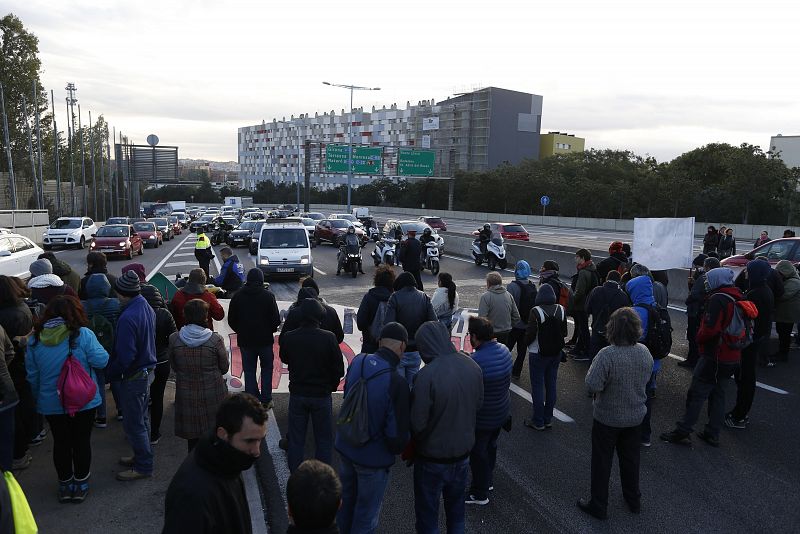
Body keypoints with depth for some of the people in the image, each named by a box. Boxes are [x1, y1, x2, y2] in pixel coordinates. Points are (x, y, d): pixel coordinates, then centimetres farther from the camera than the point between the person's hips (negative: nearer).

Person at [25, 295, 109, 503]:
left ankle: (65, 485, 29)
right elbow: (101, 361, -15)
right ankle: (80, 485, 23)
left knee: (60, 442, 16)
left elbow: (32, 375, 4)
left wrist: (38, 397, 16)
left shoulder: (35, 338, -4)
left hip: (51, 403, 3)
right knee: (82, 441, 12)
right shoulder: (83, 334, -18)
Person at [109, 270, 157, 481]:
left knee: (134, 423, 3)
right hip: (148, 370, 9)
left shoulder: (128, 317, -26)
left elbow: (125, 356, -25)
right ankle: (141, 456, 35)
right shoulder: (147, 308, 3)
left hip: (134, 376, -9)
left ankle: (143, 466, 14)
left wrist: (110, 374, -10)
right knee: (142, 418, 21)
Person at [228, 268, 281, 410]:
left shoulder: (238, 296, -3)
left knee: (249, 370, 11)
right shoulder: (268, 295, -10)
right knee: (267, 368, 14)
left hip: (245, 340, 2)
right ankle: (266, 400, 14)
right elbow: (276, 319, -11)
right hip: (265, 339, -1)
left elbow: (231, 320, 2)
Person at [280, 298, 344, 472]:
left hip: (297, 394, 2)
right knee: (324, 439, 13)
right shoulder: (328, 338, -18)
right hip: (322, 394, -2)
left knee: (296, 439, 15)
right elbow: (339, 369, -11)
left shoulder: (288, 337, -11)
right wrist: (331, 385, 6)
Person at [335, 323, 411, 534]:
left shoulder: (357, 362, -12)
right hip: (374, 459, -6)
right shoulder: (396, 383, -30)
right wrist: (398, 447, -1)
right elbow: (397, 435, -24)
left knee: (346, 499, 29)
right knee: (366, 515, 16)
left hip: (345, 447, 6)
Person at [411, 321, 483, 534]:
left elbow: (417, 423, -24)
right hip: (463, 451, 5)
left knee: (427, 515, 15)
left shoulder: (427, 375, -30)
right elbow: (479, 405, 4)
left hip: (432, 458, -5)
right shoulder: (472, 365, -10)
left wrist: (412, 444, -3)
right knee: (456, 507, 26)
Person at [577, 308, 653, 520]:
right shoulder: (644, 352, -11)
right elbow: (646, 378, 4)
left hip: (608, 418, -5)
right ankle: (634, 500, 42)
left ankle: (598, 505, 26)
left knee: (602, 461, 12)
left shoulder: (606, 355, -30)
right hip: (636, 416, 5)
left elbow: (592, 385, -31)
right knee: (630, 458, 24)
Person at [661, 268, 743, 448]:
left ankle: (683, 431, 1)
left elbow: (710, 328, -24)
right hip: (732, 357, 9)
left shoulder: (718, 299, -18)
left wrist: (699, 338, -7)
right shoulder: (738, 298, 10)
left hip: (714, 356, -9)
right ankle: (712, 434, 21)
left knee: (696, 393, -3)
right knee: (718, 394, 15)